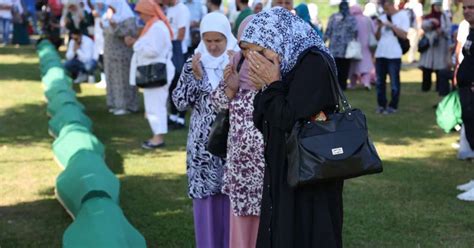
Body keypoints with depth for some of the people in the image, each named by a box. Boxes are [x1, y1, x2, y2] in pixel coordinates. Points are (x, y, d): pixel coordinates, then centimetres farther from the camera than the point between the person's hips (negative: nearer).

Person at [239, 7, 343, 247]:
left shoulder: (314, 63, -15)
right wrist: (266, 88, -3)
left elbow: (290, 119, -22)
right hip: (283, 175, 8)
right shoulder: (289, 66, 10)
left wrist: (273, 85, -11)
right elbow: (262, 124, 10)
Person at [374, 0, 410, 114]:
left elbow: (404, 35, -8)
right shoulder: (382, 17, 13)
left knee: (394, 82, 0)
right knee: (379, 82, 7)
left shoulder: (403, 15, 1)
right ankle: (381, 105, 16)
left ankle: (393, 106, 6)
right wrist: (379, 27, -3)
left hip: (394, 55, -5)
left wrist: (391, 25, -13)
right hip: (380, 54, 5)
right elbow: (377, 37, 15)